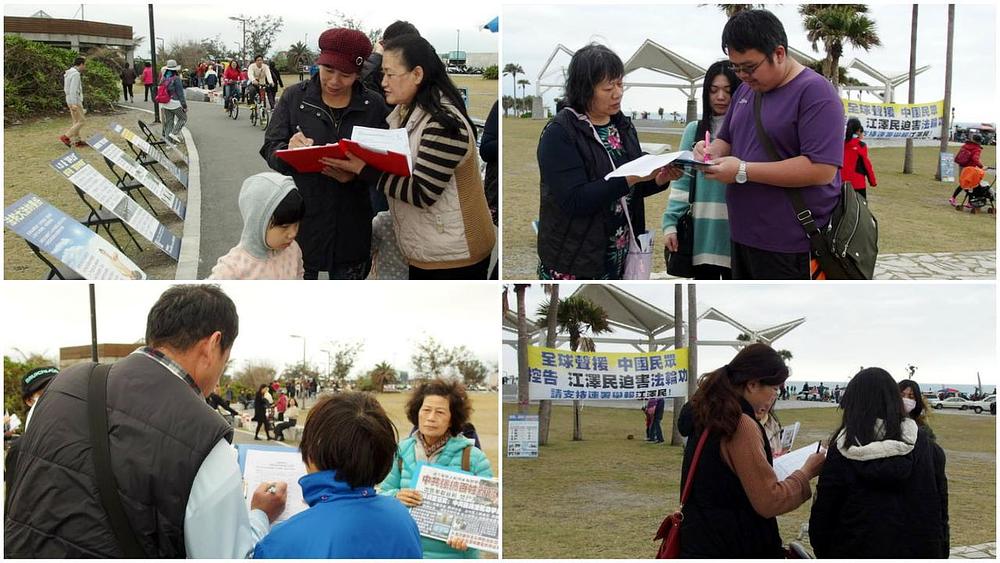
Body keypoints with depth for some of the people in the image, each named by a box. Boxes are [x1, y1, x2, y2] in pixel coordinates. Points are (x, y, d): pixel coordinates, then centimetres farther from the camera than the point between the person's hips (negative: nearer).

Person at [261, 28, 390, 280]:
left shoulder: (374, 106, -1)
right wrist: (289, 150, -23)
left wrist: (356, 174, -21)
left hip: (352, 229, 1)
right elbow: (270, 150, 0)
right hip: (301, 222, -1)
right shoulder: (294, 97, -1)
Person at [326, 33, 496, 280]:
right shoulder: (403, 113, 8)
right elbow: (393, 168, 12)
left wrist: (363, 169, -22)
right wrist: (350, 169, -6)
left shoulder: (443, 122, -21)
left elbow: (422, 193, -24)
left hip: (453, 258, -9)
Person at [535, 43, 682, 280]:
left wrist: (660, 179, -4)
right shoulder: (559, 133, -12)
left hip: (620, 257, 6)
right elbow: (575, 200, -22)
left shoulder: (623, 125, 9)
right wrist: (632, 177, -26)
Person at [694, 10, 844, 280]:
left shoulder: (815, 92, -13)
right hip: (742, 237, 8)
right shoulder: (745, 90, 13)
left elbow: (822, 169, -22)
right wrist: (712, 151, -1)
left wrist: (743, 171, -21)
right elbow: (726, 140, 26)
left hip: (792, 247, -8)